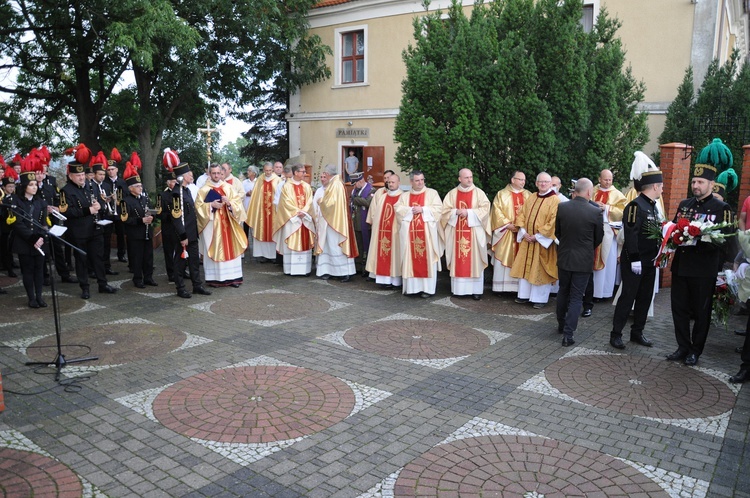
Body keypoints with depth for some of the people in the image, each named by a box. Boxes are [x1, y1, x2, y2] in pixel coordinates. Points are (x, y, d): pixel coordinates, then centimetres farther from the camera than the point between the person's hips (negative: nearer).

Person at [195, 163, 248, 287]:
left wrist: (229, 203, -17)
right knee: (214, 250, -1)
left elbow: (238, 202, 3)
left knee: (230, 249, 2)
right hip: (212, 225, -2)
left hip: (227, 223, 2)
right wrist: (211, 205, -17)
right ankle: (214, 278, 4)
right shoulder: (204, 190, 1)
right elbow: (198, 206, -3)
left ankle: (232, 277, 7)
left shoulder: (228, 188, 8)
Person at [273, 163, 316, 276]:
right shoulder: (287, 186, -2)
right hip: (291, 218, -4)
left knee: (305, 243, 4)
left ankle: (305, 268, 8)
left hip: (305, 218, 4)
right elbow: (286, 202, -9)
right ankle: (290, 269, 4)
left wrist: (304, 211, -12)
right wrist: (297, 212, -15)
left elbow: (309, 201, 4)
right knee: (291, 243, -2)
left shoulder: (307, 186, 11)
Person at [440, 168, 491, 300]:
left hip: (474, 232, -2)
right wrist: (456, 212, -13)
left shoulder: (479, 192, 2)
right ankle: (458, 288, 11)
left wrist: (469, 212, -15)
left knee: (475, 260, -1)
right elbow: (445, 210, 4)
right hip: (456, 232, 2)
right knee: (458, 260, 4)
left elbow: (485, 209, -7)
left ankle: (476, 290, 4)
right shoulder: (452, 194, 7)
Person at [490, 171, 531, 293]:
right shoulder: (502, 194, 2)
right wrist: (507, 224, -14)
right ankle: (501, 287, 6)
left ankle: (519, 287, 7)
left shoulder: (528, 195, 13)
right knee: (504, 259, 0)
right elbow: (497, 211, -6)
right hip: (505, 232, -3)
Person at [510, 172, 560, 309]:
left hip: (542, 241, -6)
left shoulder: (555, 200, -9)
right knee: (525, 266, 10)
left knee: (540, 270, 0)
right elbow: (522, 215, 11)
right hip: (527, 239, 6)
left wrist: (537, 236, -17)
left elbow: (553, 222, -16)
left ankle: (540, 298, 9)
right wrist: (524, 232, -4)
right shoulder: (531, 198, 10)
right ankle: (524, 295, 20)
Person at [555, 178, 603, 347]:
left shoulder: (561, 207, -8)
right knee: (576, 297, 4)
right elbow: (599, 238, 0)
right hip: (583, 260, -3)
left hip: (564, 257, 3)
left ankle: (561, 325, 35)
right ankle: (568, 334, 1)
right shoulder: (595, 212, -14)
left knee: (563, 292, 21)